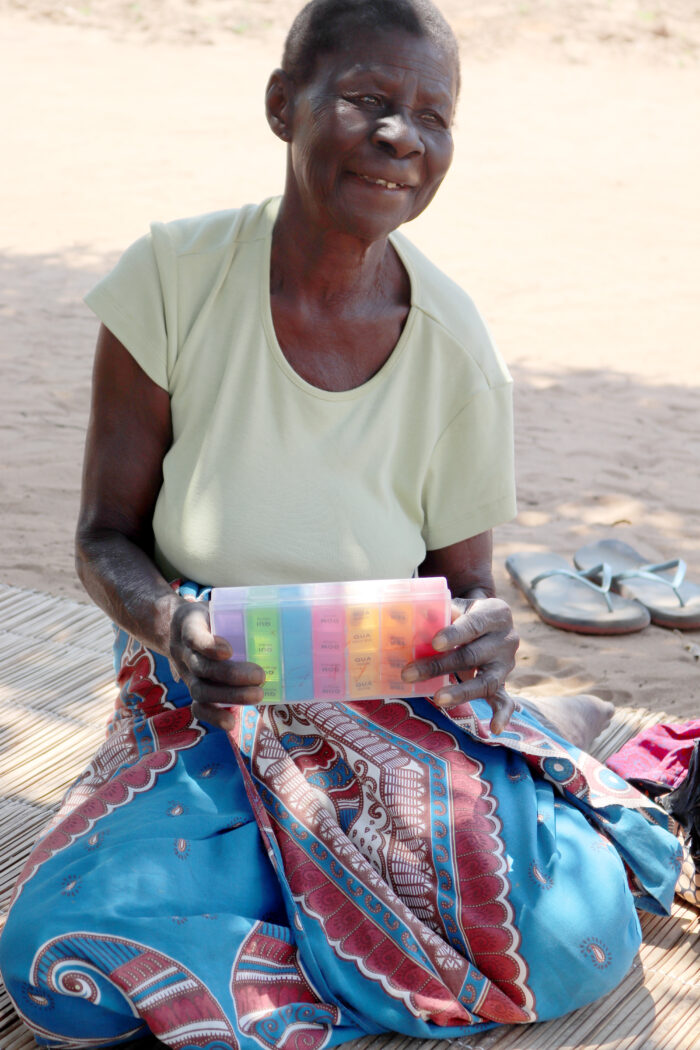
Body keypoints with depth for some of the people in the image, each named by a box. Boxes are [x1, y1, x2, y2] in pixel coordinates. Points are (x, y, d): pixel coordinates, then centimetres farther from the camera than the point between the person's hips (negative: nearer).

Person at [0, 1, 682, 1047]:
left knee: (582, 938, -22)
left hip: (402, 712, 1)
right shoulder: (177, 276, -13)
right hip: (207, 703, 0)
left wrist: (483, 633, -24)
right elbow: (105, 537, -6)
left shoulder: (456, 347, -10)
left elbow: (466, 580, 1)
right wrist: (171, 620, -29)